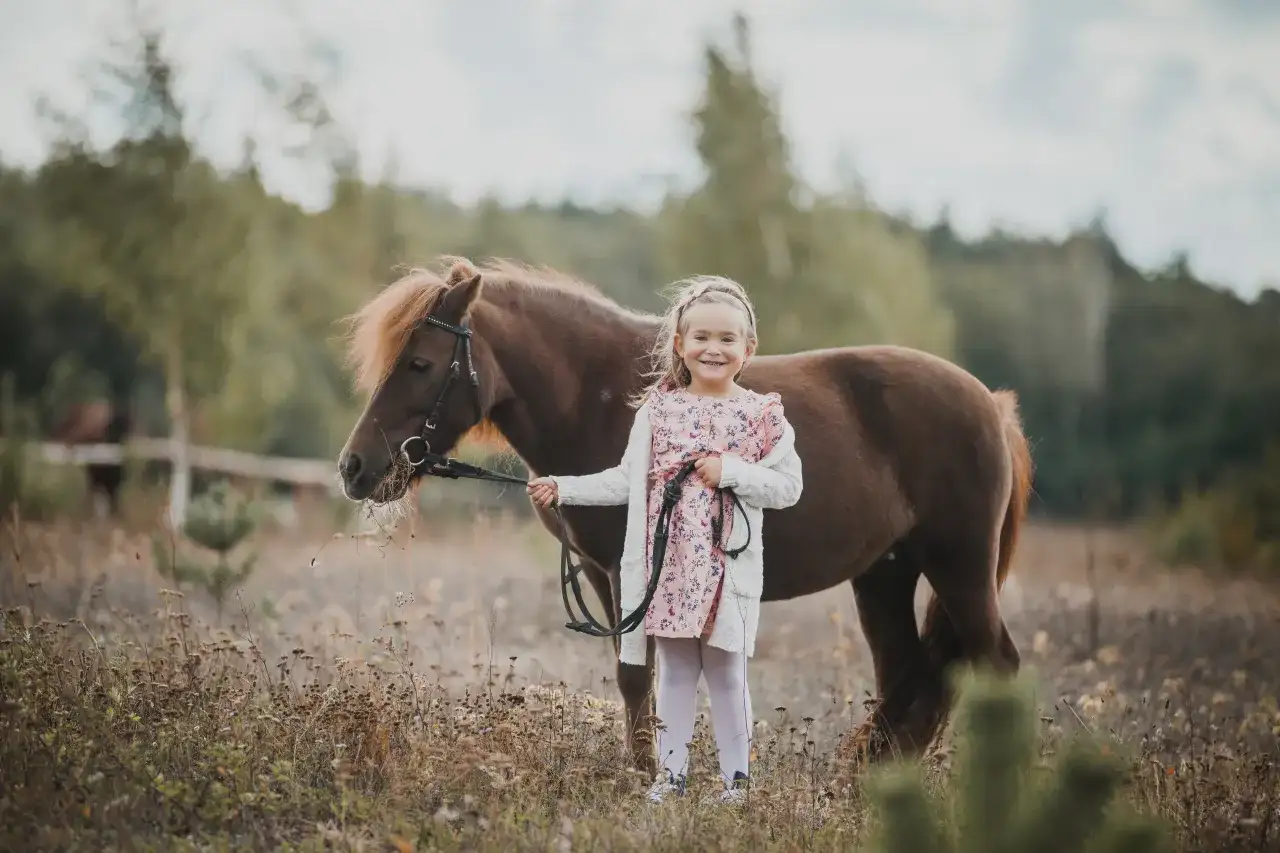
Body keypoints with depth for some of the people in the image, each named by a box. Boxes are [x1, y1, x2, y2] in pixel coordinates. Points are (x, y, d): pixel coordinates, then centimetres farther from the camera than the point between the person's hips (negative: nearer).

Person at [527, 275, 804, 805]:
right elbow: (628, 481, 8)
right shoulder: (657, 411, 3)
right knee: (674, 671, 11)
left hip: (728, 566, -2)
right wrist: (563, 488, 3)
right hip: (669, 565, 2)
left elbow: (789, 487, -5)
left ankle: (735, 776, 15)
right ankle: (671, 772, 18)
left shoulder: (762, 415, -3)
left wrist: (731, 471, -16)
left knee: (726, 674, 5)